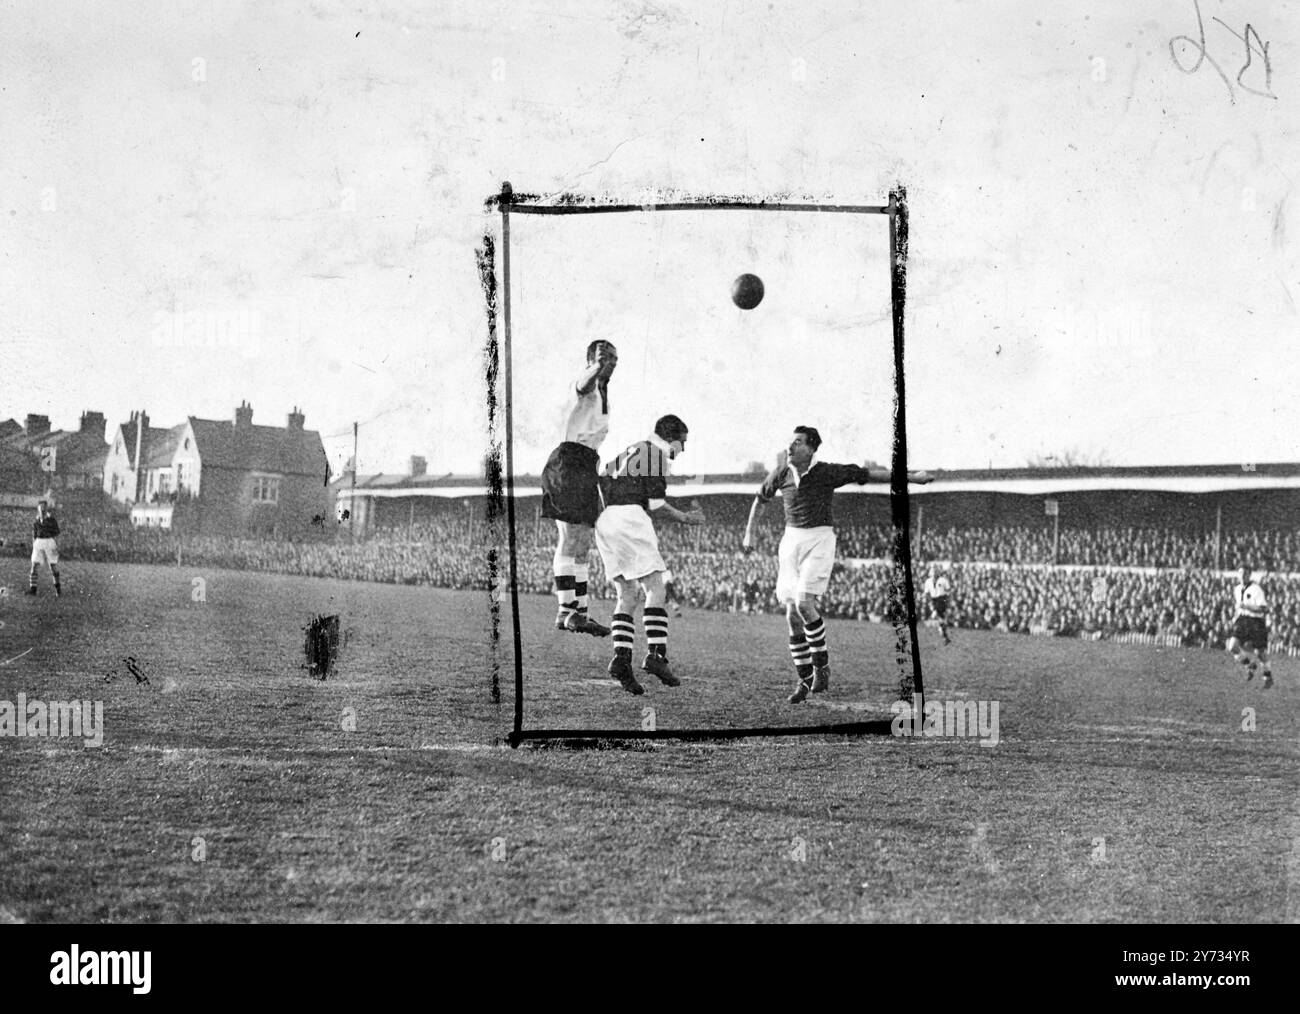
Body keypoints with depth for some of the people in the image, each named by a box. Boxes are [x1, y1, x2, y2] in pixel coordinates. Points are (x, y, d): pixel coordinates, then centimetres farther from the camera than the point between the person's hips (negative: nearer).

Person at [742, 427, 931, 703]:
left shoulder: (827, 472, -9)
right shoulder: (781, 473, 3)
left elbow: (867, 474, -9)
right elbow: (761, 498, 20)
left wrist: (911, 476, -13)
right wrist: (749, 533, 17)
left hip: (820, 540, -4)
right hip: (791, 540, 4)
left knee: (804, 603, -21)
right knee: (792, 613, -1)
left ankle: (821, 663, 0)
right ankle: (805, 679, 10)